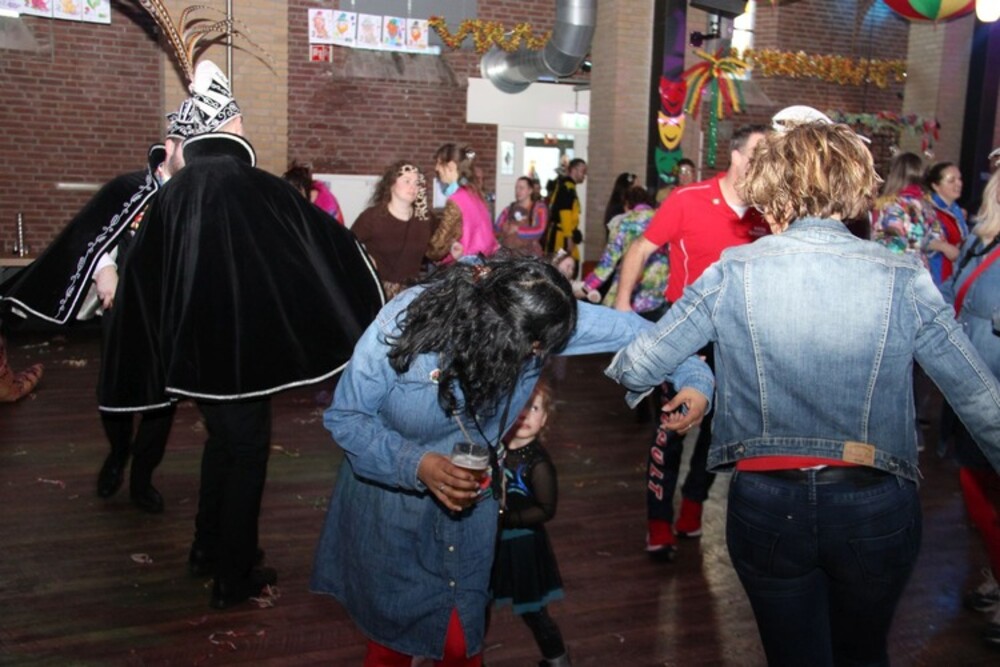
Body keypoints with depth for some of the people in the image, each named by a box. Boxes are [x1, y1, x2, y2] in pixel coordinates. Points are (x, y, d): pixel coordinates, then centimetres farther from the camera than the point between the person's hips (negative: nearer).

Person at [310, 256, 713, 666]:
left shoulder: (531, 316, -24)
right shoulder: (398, 327, -30)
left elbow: (627, 328, -12)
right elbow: (344, 417, -20)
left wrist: (693, 376, -21)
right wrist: (417, 464, -33)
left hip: (466, 500, 2)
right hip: (389, 499, -2)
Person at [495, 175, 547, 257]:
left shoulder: (539, 208, 2)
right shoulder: (508, 210, 12)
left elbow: (539, 230, -10)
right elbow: (496, 228, 7)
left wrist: (517, 229, -10)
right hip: (507, 253, 2)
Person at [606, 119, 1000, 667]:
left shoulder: (733, 272, -9)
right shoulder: (904, 280, -8)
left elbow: (639, 366, -3)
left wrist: (622, 365, 20)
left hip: (767, 506, -1)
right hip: (876, 509, 1)